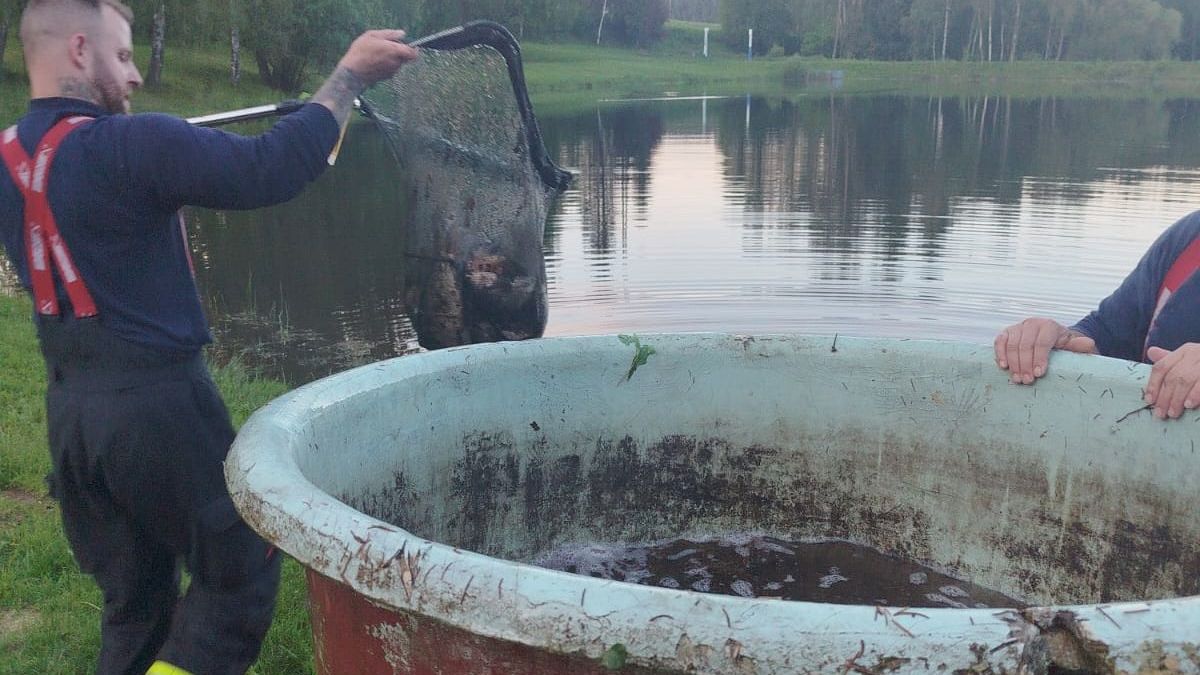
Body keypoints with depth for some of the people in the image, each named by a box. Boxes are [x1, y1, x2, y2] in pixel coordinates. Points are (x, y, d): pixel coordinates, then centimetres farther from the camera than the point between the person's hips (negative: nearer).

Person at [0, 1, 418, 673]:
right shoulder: (128, 145, -17)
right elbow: (270, 170, -23)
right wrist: (349, 75, -14)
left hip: (70, 408, 8)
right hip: (155, 400, -8)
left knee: (133, 598, 19)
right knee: (241, 570, 8)